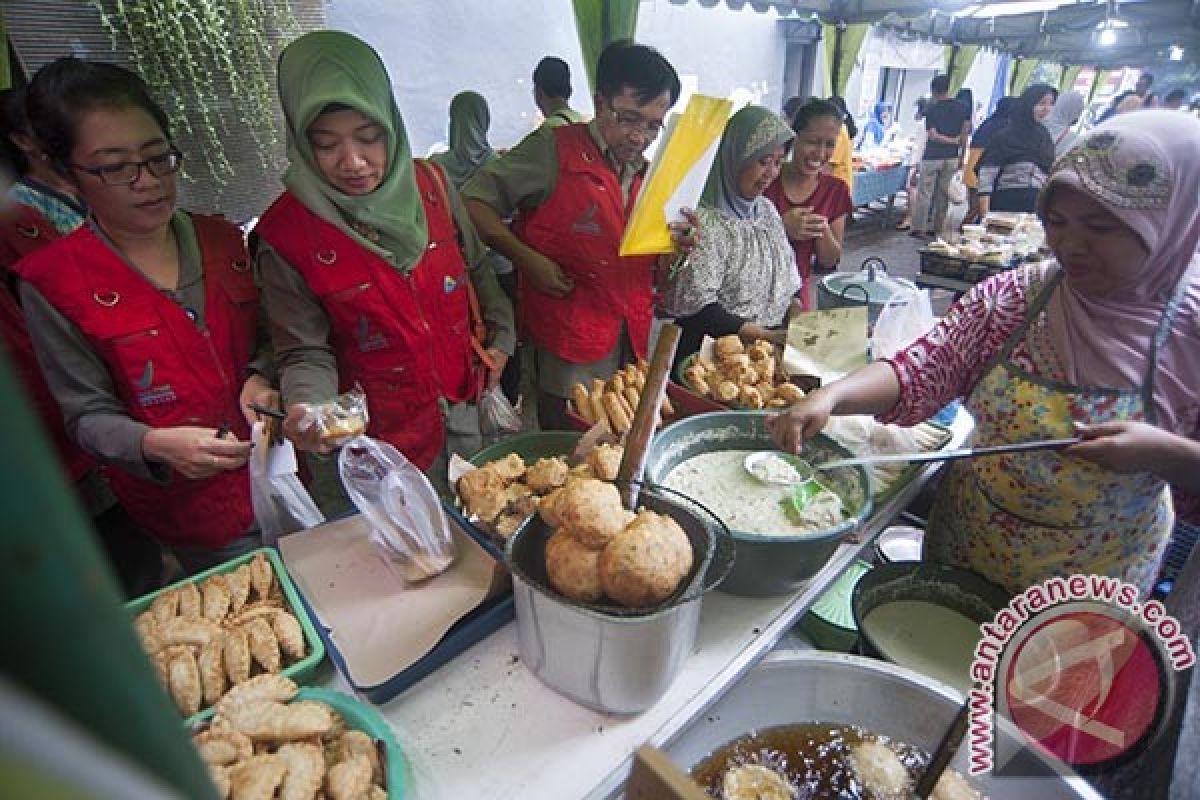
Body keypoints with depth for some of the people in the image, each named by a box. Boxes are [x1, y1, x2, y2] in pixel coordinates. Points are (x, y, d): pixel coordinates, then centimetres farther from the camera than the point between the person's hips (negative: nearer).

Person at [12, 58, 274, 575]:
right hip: (189, 506, -3)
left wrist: (259, 377, -11)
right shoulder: (52, 282, -11)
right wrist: (155, 445, -28)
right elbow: (88, 416, -8)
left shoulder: (221, 240, 0)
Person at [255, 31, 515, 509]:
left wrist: (501, 337, 2)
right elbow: (304, 352, -11)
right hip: (380, 440, -3)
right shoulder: (285, 235, -17)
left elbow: (475, 270, 8)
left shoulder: (430, 184, -7)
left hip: (467, 411, 4)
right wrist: (307, 409, -30)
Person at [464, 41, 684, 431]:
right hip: (569, 348, -6)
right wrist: (527, 259, -20)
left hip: (634, 347, 6)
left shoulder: (647, 173, 13)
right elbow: (474, 202, -9)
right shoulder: (555, 149, -7)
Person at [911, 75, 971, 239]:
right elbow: (964, 135, 4)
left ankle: (918, 228, -1)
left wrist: (953, 141, -1)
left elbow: (933, 136, -13)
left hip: (932, 157, -4)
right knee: (943, 194, 10)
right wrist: (962, 157, 11)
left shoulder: (931, 111, -7)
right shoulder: (962, 108, 4)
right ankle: (936, 229, 13)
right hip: (951, 158, 4)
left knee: (925, 193, 1)